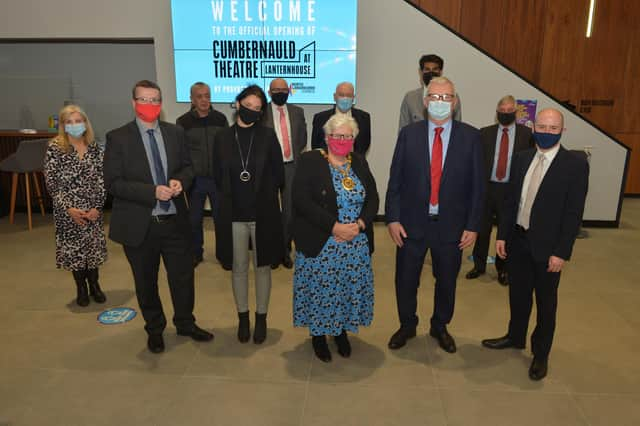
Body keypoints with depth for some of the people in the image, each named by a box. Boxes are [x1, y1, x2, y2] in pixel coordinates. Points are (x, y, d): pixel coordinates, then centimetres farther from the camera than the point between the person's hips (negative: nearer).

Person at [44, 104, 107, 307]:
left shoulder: (93, 147, 1)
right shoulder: (55, 148, -7)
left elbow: (101, 179, 0)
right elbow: (51, 183, -7)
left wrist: (98, 206, -9)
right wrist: (69, 208, -14)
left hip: (93, 209, 2)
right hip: (68, 211, -2)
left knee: (94, 246, 10)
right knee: (74, 249, 8)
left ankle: (94, 285, 29)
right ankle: (81, 288, 26)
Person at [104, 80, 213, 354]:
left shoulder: (175, 133, 3)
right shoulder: (118, 138, -7)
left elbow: (187, 167, 11)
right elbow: (113, 183, -11)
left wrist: (180, 180, -12)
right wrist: (153, 192, -22)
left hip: (175, 221, 3)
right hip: (139, 224, -2)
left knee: (183, 276, 15)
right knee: (146, 282, 15)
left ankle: (185, 323, 39)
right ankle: (154, 330, 38)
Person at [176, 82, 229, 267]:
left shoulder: (220, 119, 3)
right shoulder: (183, 122, -2)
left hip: (218, 177, 1)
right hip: (195, 179, 0)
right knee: (194, 219, 11)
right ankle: (195, 253, 28)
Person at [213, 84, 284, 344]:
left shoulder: (268, 136, -4)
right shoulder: (222, 137, 0)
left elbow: (278, 175, 0)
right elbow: (218, 177, 6)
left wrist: (262, 197, 2)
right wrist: (232, 199, 5)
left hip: (264, 213, -1)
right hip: (233, 215, 1)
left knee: (262, 267, 11)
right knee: (239, 269, 12)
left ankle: (261, 318, 28)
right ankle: (243, 317, 31)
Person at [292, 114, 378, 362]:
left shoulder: (360, 163, 9)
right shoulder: (310, 161, -6)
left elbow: (373, 199, 7)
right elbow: (302, 200, -15)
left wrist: (360, 224, -12)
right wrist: (334, 227, -19)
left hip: (356, 245, 4)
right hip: (319, 245, -4)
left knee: (350, 289, 11)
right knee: (320, 289, 5)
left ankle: (342, 331, 33)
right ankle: (318, 334, 28)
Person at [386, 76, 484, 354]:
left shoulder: (470, 137, -3)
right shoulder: (408, 134, -1)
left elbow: (477, 185, -2)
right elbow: (395, 181, -1)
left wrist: (472, 226, -4)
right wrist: (393, 219, -6)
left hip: (451, 226, 0)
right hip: (412, 223, 0)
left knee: (446, 282, 16)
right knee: (405, 281, 12)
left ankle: (439, 327, 41)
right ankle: (407, 326, 37)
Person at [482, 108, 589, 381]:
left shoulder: (576, 165, -11)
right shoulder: (521, 158, 3)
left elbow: (574, 213, -13)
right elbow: (510, 200, 7)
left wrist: (562, 252, -15)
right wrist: (502, 235, 4)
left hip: (547, 246, -4)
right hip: (518, 240, 4)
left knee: (545, 302, 12)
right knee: (518, 295, 20)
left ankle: (540, 353, 30)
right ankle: (515, 337, 42)